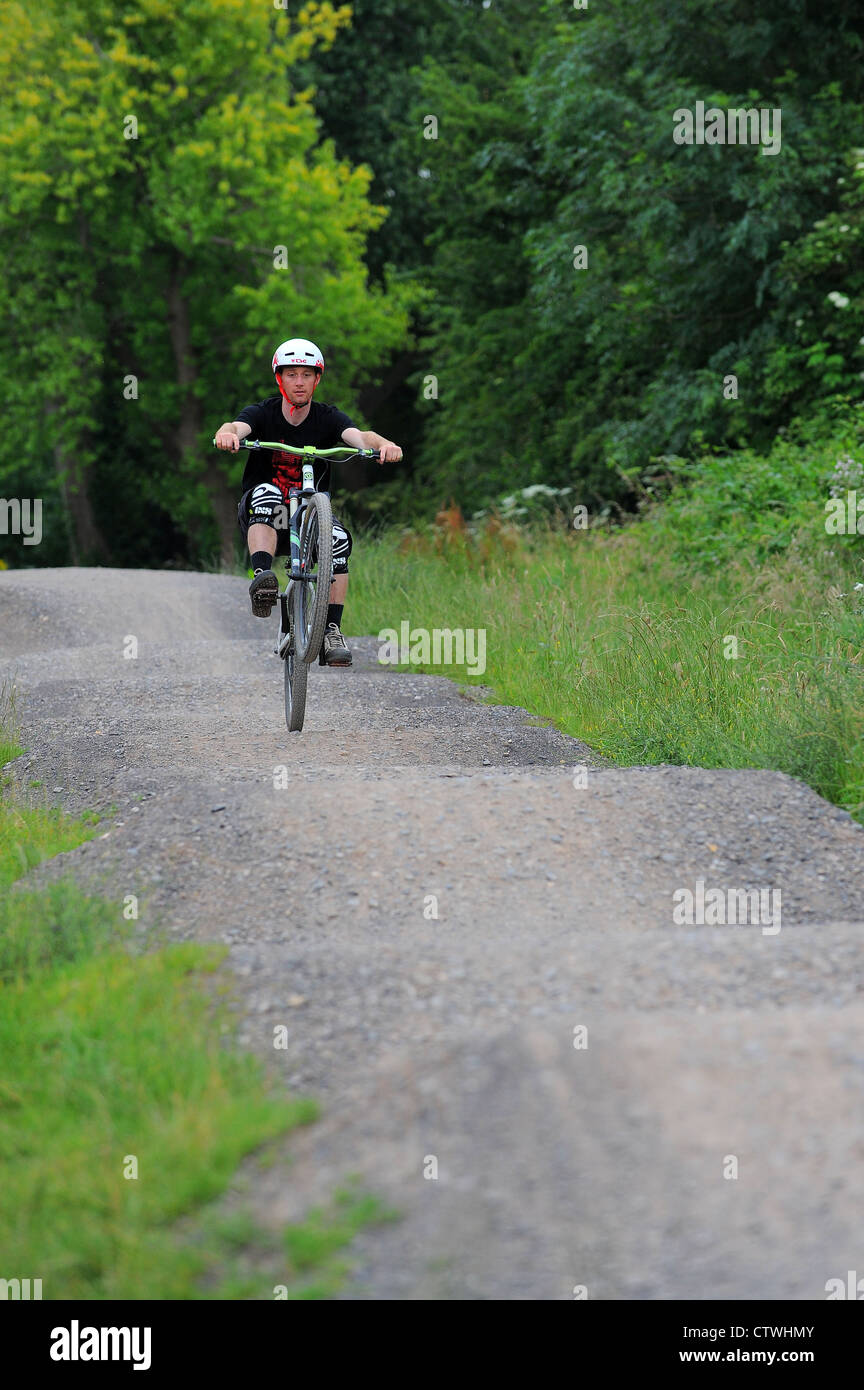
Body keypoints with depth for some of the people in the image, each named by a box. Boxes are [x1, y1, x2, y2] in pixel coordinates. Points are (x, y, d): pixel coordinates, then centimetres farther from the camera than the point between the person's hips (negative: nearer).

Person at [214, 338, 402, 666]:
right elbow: (238, 426, -28)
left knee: (338, 538, -29)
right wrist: (227, 433, -53)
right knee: (266, 492, -34)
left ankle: (331, 630, -23)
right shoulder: (262, 413, -6)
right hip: (263, 516, -1)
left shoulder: (328, 418, -3)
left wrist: (382, 444, -46)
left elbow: (358, 435, -23)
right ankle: (262, 577, -53)